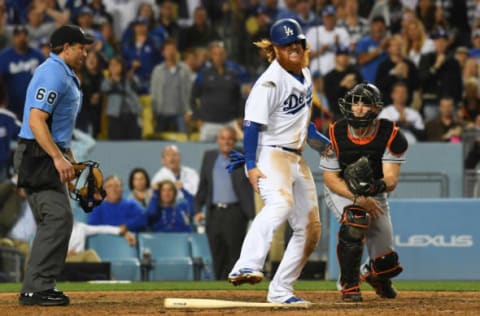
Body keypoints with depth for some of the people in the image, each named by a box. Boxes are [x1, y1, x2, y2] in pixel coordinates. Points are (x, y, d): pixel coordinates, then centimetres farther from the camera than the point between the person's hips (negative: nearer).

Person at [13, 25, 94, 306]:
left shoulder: (66, 76, 18)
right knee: (58, 217, -16)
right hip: (38, 156, -11)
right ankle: (37, 288, -17)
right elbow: (36, 120, -25)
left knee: (57, 220, 11)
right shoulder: (53, 74, -15)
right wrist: (58, 158, -30)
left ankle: (37, 289, 14)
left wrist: (68, 157, 26)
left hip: (50, 156, 11)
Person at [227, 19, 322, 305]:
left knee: (310, 228, 7)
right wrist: (251, 165, -26)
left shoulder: (305, 74, 10)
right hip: (271, 153, -9)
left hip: (297, 158, 9)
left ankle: (281, 291, 12)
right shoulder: (270, 82, -15)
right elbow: (252, 124, -20)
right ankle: (247, 266, -52)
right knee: (281, 202, -37)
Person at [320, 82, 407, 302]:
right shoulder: (335, 134, -22)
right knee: (355, 218, -37)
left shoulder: (391, 135, -22)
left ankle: (374, 274, 46)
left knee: (386, 262, 3)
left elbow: (392, 180, -29)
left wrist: (380, 185, -54)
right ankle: (349, 285, -21)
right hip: (341, 190, -2)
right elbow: (330, 178, -19)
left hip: (375, 193, 2)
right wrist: (358, 198, -34)